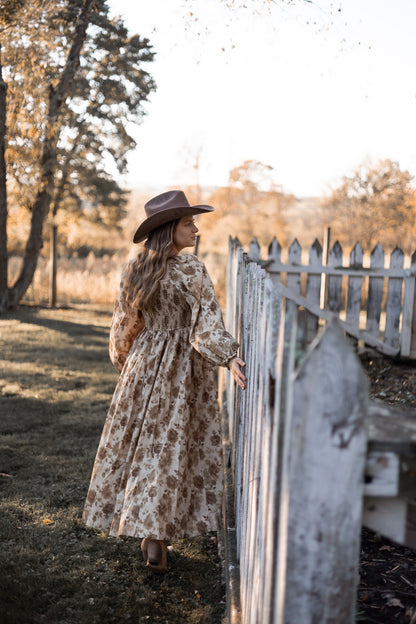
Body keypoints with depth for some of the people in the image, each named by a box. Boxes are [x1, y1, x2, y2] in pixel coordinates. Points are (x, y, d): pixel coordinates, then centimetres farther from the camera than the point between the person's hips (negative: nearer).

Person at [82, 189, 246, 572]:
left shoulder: (133, 271, 2)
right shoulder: (191, 271, -15)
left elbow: (122, 326, 9)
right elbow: (206, 323, -25)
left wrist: (125, 365, 20)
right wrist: (229, 358, -32)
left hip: (142, 367, 5)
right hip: (182, 372, -5)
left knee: (136, 445, 15)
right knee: (171, 448, 2)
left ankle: (147, 526, 29)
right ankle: (155, 538, 3)